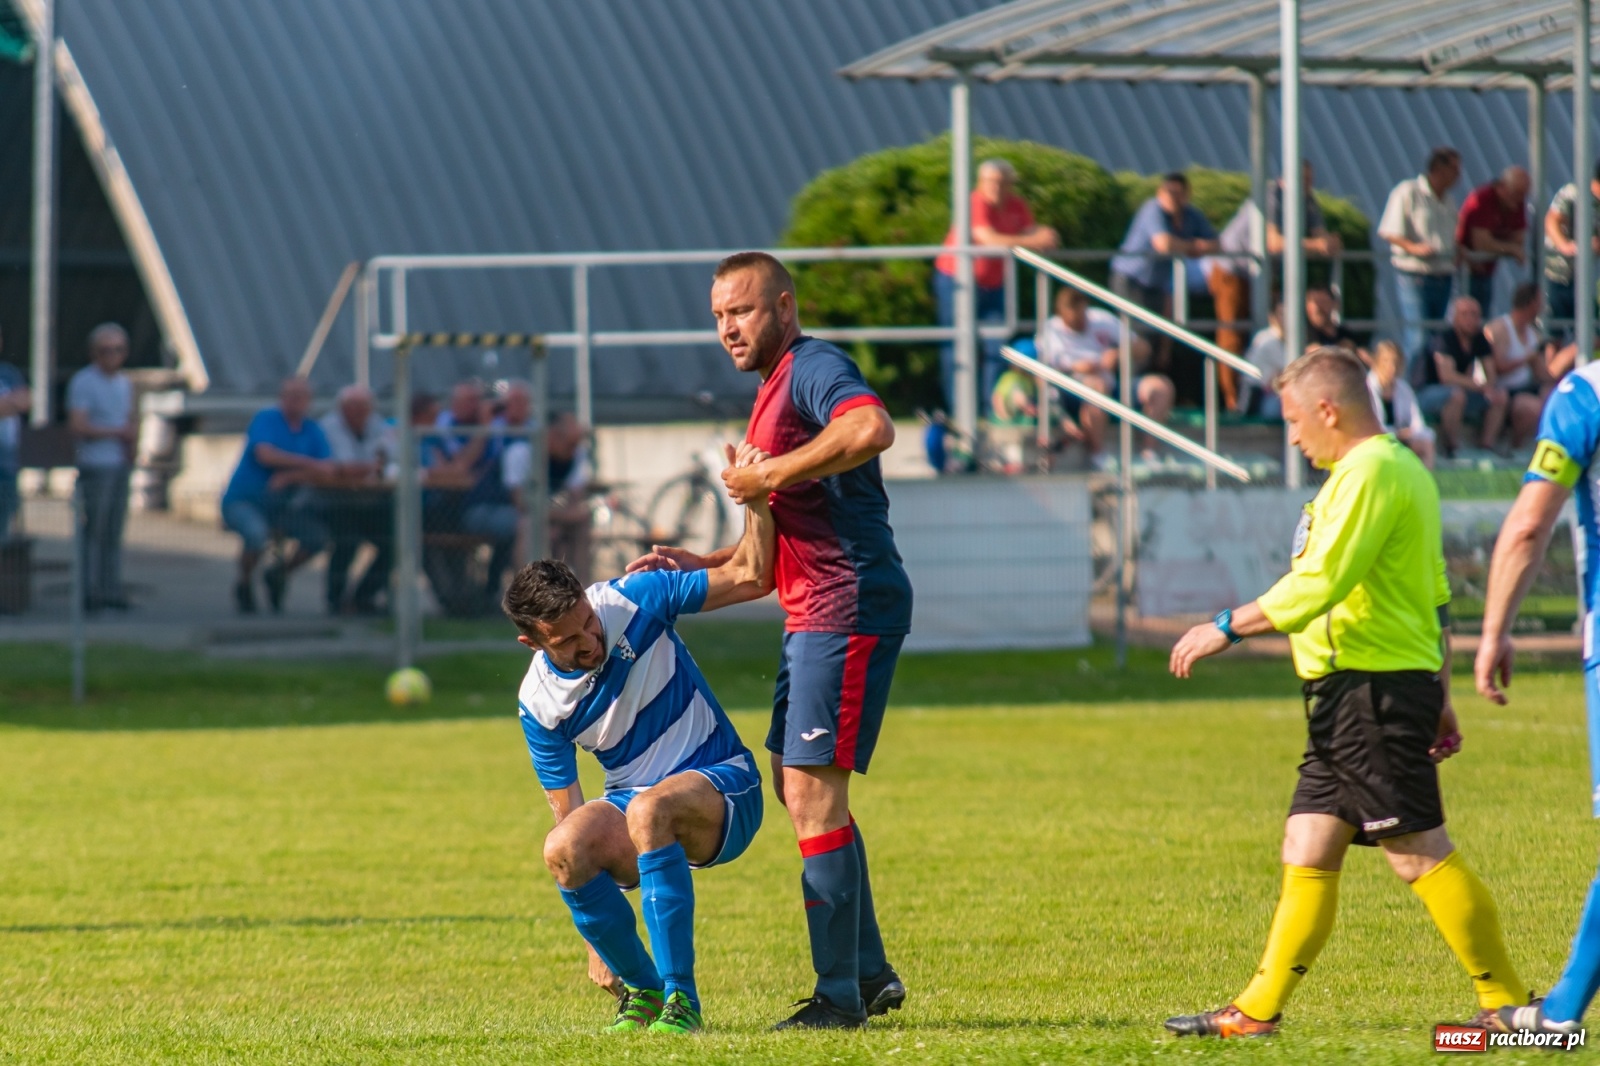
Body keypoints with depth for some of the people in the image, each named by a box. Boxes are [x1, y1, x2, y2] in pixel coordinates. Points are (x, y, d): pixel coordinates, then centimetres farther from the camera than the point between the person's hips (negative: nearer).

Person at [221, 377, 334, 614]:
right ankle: (245, 584, -4)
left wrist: (290, 477, -23)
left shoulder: (312, 430, 4)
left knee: (319, 533, -18)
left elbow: (329, 469, -8)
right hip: (243, 500, -5)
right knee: (257, 533, -36)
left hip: (280, 505, 5)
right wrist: (310, 464, -25)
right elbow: (265, 455, -25)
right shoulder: (266, 419, -8)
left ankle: (280, 573, 11)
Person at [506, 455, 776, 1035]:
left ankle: (680, 998, -31)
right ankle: (642, 990, -7)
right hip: (631, 800, 2)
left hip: (722, 784, -2)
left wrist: (755, 503, -27)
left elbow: (749, 578, -7)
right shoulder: (538, 703, -8)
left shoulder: (633, 600, -12)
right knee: (563, 849, -30)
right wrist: (596, 946, -8)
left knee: (647, 809, -37)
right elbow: (568, 813, -6)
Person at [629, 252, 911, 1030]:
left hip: (848, 607, -11)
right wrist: (701, 566, 20)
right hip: (813, 614, 11)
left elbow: (873, 429, -32)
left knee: (812, 790, -10)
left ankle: (839, 996, -7)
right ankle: (870, 973, 22)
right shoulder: (774, 392, 23)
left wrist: (772, 476, -23)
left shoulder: (814, 367, -9)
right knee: (795, 785, 15)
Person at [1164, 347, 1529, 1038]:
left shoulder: (1369, 472, -13)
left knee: (1419, 851, -9)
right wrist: (1439, 696, 26)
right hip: (1354, 696, 11)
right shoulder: (1405, 470, 20)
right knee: (1307, 849, 9)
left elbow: (1318, 584, -20)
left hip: (1372, 688, -11)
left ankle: (1508, 1004, -5)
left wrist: (1226, 628, -13)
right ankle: (1258, 1011, 11)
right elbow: (1436, 599, 23)